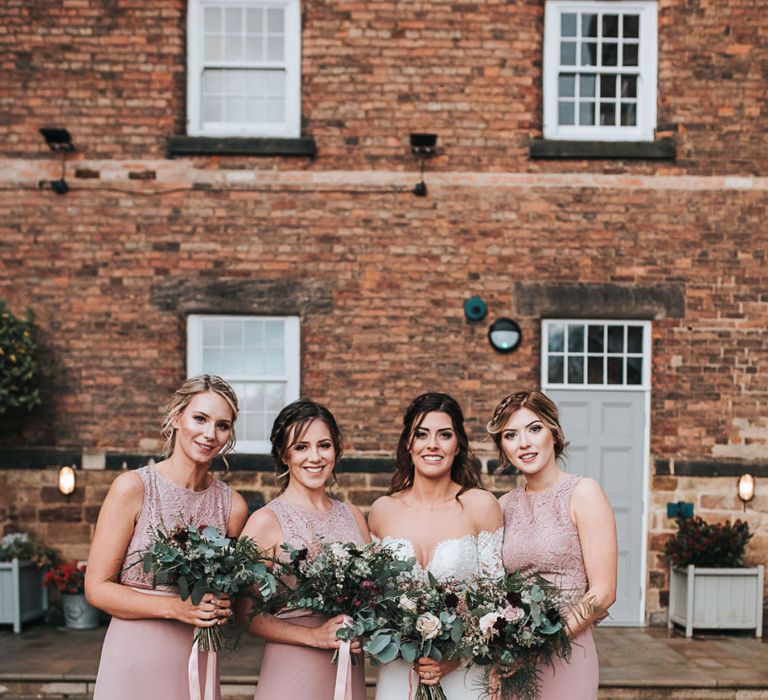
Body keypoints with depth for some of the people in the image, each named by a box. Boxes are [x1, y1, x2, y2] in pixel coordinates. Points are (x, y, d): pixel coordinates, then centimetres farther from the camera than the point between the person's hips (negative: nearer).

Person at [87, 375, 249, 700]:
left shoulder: (232, 505, -1)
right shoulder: (133, 487, -10)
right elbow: (97, 587, -10)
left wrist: (221, 609, -9)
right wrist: (175, 607, -20)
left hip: (197, 662, 3)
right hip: (134, 659, -3)